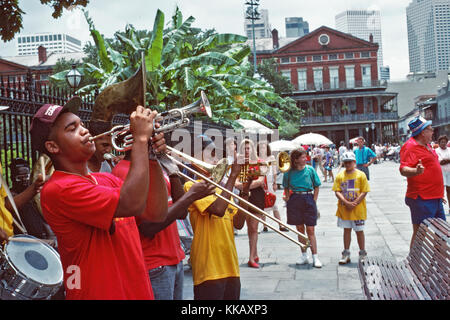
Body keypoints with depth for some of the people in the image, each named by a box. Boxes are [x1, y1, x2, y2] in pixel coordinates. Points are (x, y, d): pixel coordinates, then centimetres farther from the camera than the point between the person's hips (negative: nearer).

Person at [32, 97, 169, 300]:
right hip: (99, 293, -8)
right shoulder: (56, 189, -17)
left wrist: (153, 161, -5)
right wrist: (140, 138, -22)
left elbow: (157, 213, 4)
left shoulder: (107, 180, 8)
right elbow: (131, 205, -28)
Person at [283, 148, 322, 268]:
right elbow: (286, 188, 11)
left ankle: (315, 257, 2)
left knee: (310, 230, -2)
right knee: (299, 229, 9)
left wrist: (314, 202, 0)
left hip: (308, 199, -1)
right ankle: (304, 256, 19)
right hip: (294, 200, 2)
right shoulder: (289, 172, 0)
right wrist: (288, 200, 1)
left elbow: (316, 187, 5)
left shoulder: (310, 170, -2)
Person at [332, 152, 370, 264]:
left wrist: (354, 203, -16)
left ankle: (362, 254, 20)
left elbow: (364, 192, -7)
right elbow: (337, 191, -2)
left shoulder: (361, 175, -4)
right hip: (344, 209, 2)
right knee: (346, 230, 9)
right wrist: (346, 203, -15)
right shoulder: (340, 175, 3)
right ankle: (346, 254, 16)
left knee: (359, 231, 7)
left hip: (358, 209, -2)